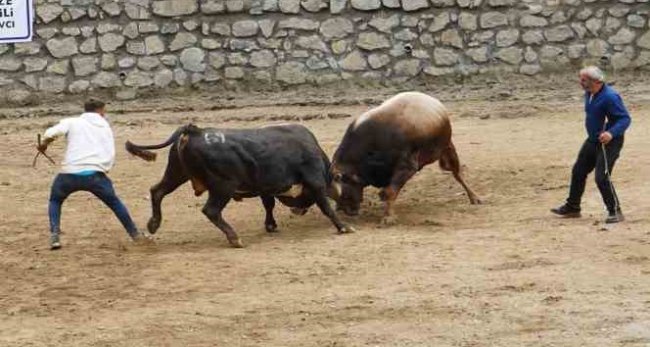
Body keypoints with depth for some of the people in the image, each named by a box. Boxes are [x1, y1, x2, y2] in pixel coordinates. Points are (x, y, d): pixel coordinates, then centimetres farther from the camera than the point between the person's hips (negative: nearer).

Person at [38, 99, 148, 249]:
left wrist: (43, 145, 14)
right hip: (95, 173, 1)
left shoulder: (72, 122, 13)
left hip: (70, 173, -1)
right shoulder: (105, 128, 20)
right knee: (114, 202, 26)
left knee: (55, 201, 27)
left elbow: (50, 134, -4)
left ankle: (54, 236, 7)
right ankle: (135, 234, 27)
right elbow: (110, 156, 7)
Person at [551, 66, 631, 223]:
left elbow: (625, 118, -27)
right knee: (578, 171, 17)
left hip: (609, 142, -10)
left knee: (602, 177, -15)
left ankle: (615, 212, -1)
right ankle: (572, 207, 33)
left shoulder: (610, 97, -26)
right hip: (593, 140, 10)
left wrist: (611, 133, -41)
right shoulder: (589, 94, 2)